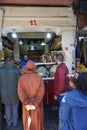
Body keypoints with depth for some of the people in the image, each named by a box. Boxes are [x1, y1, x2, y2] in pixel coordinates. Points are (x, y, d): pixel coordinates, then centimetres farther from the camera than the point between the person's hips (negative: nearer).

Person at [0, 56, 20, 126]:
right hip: (14, 92, -2)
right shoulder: (16, 70, -19)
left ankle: (9, 122, 38)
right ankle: (15, 122, 34)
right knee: (15, 108, 17)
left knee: (7, 108, 21)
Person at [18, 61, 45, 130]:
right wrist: (35, 103, -16)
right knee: (37, 119, 21)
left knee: (28, 120, 19)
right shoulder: (39, 77, -11)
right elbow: (41, 92, -17)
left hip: (27, 104, 0)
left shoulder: (22, 78, -12)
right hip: (37, 104, 0)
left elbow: (20, 93, -18)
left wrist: (27, 104, -16)